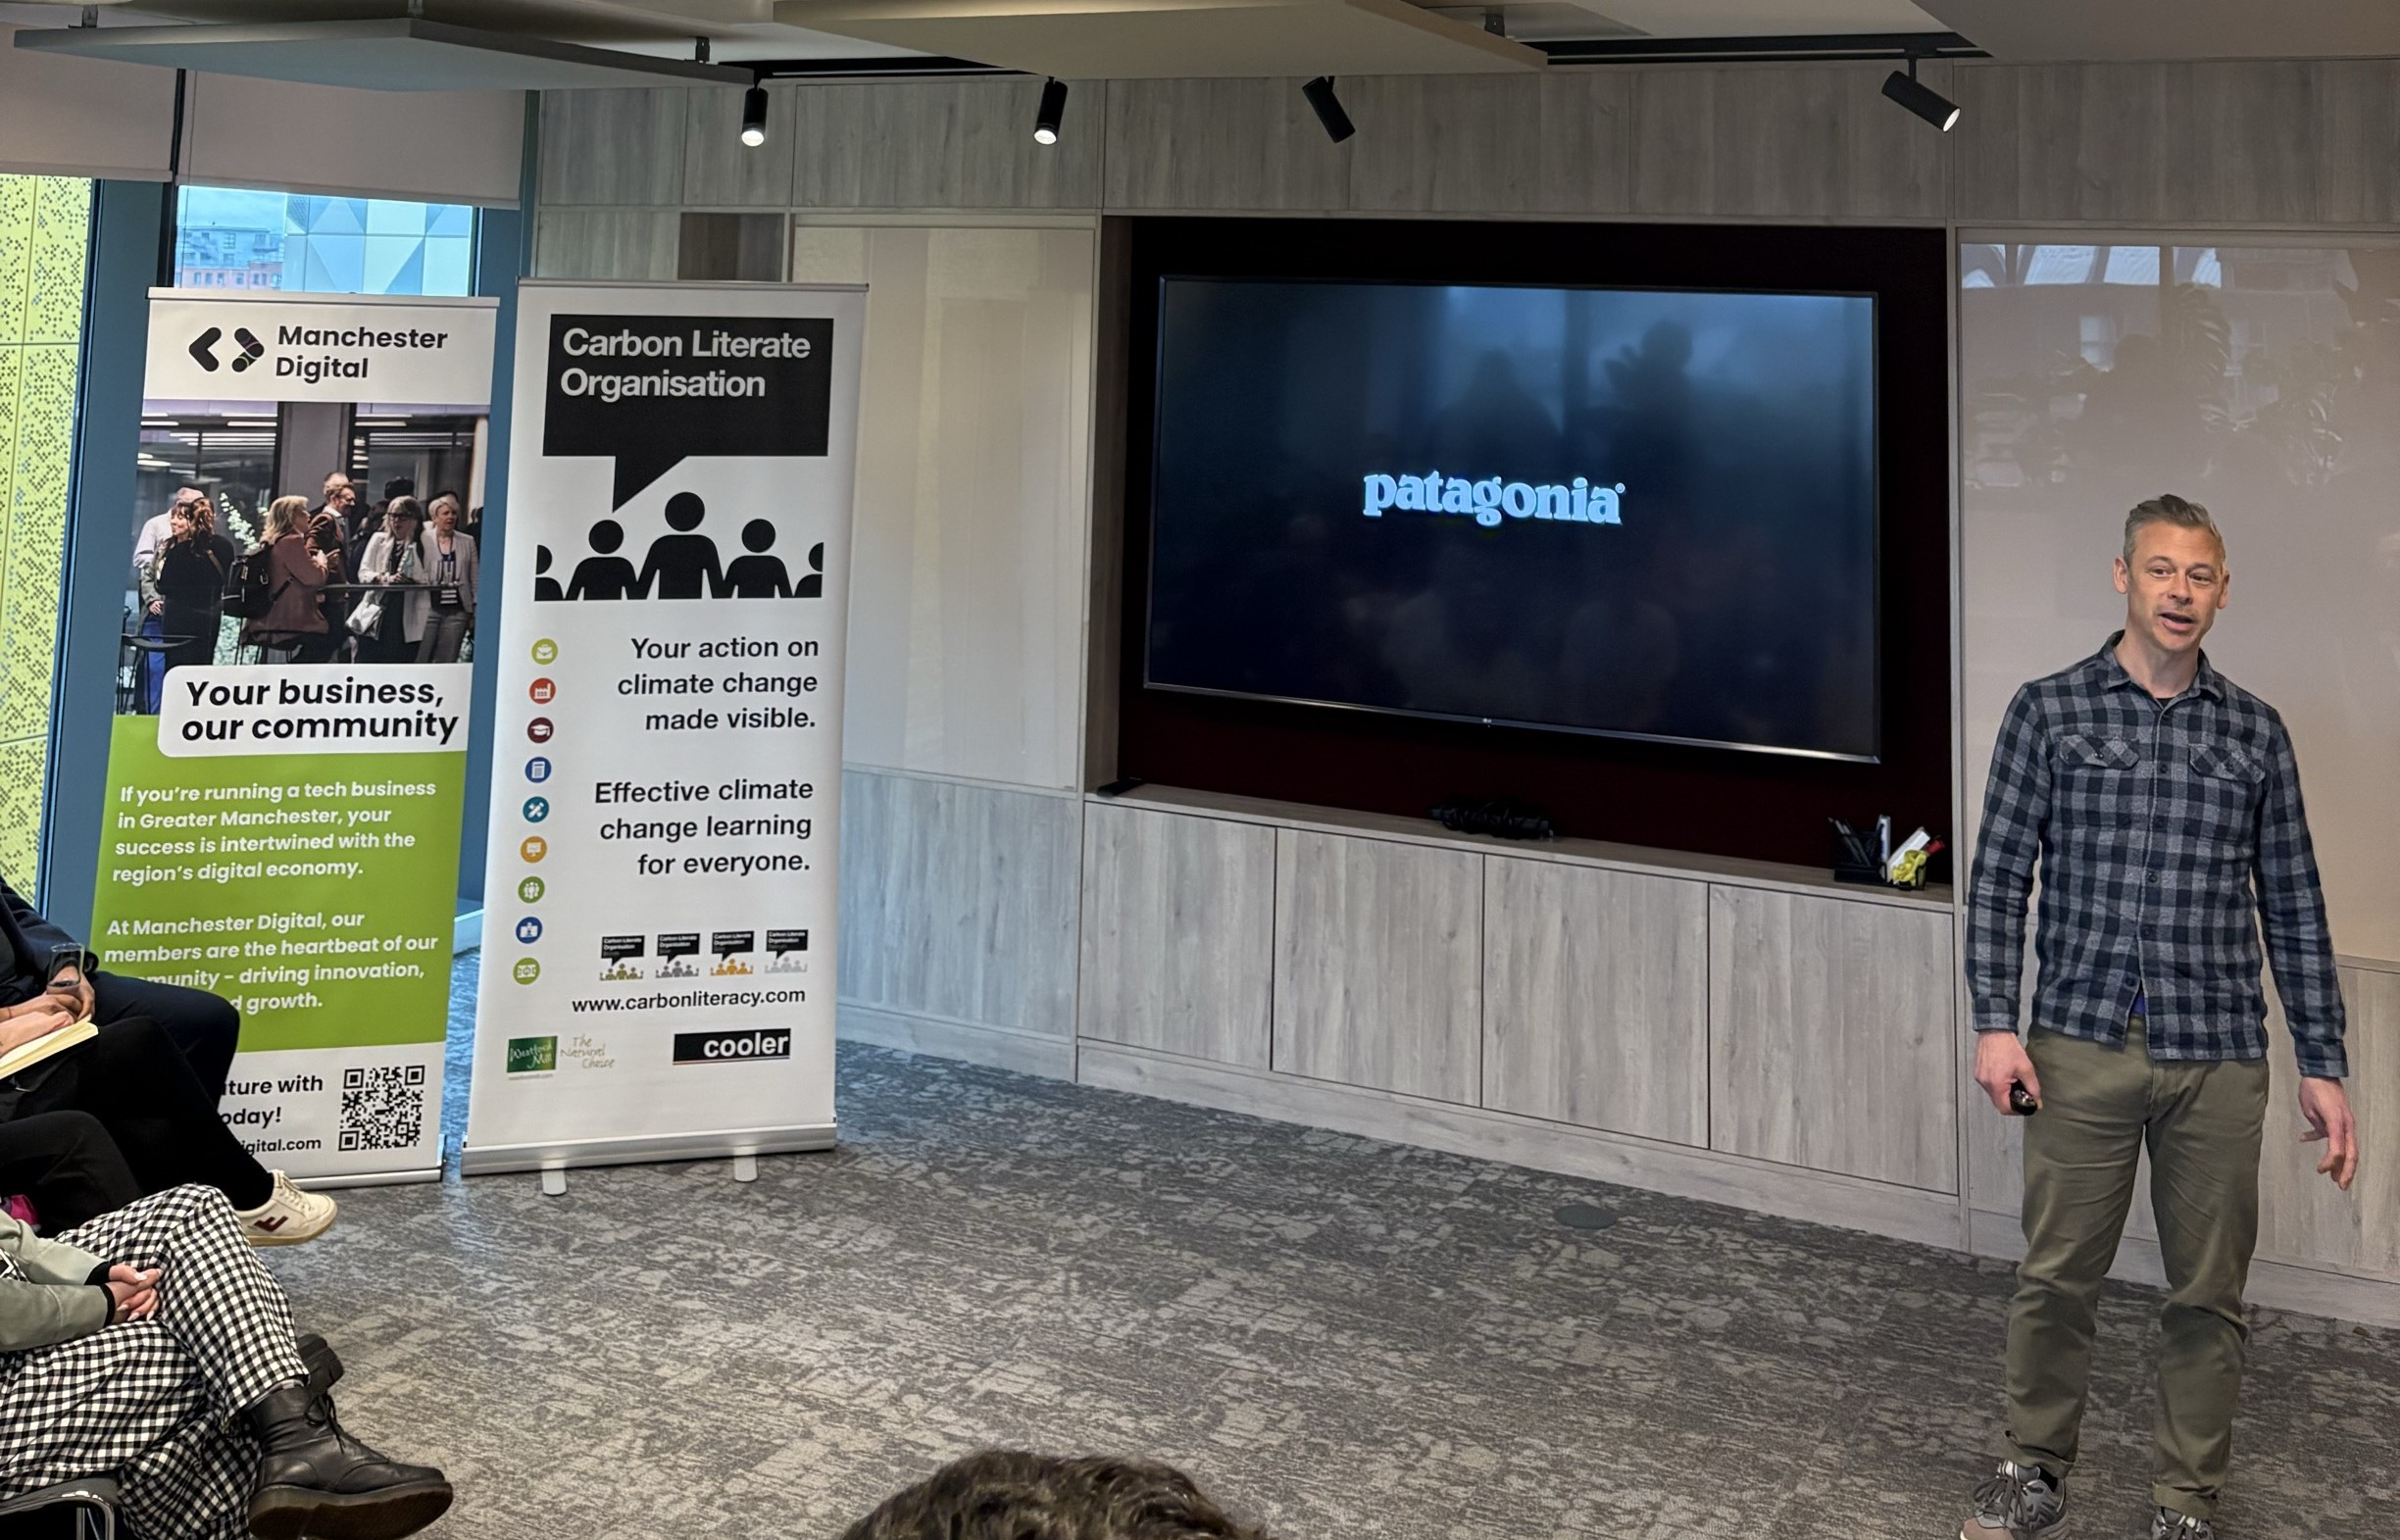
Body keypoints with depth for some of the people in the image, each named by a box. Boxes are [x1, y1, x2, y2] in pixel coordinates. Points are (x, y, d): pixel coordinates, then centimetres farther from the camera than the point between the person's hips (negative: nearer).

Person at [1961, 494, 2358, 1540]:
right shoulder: (2048, 711, 1)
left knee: (2208, 1294, 10)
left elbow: (2293, 907, 8)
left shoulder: (2254, 733, 7)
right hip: (2081, 1048, -1)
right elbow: (1998, 876, 0)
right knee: (2056, 1276, 7)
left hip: (2218, 1060, 2)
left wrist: (2322, 1064, 4)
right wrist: (1995, 1023, -8)